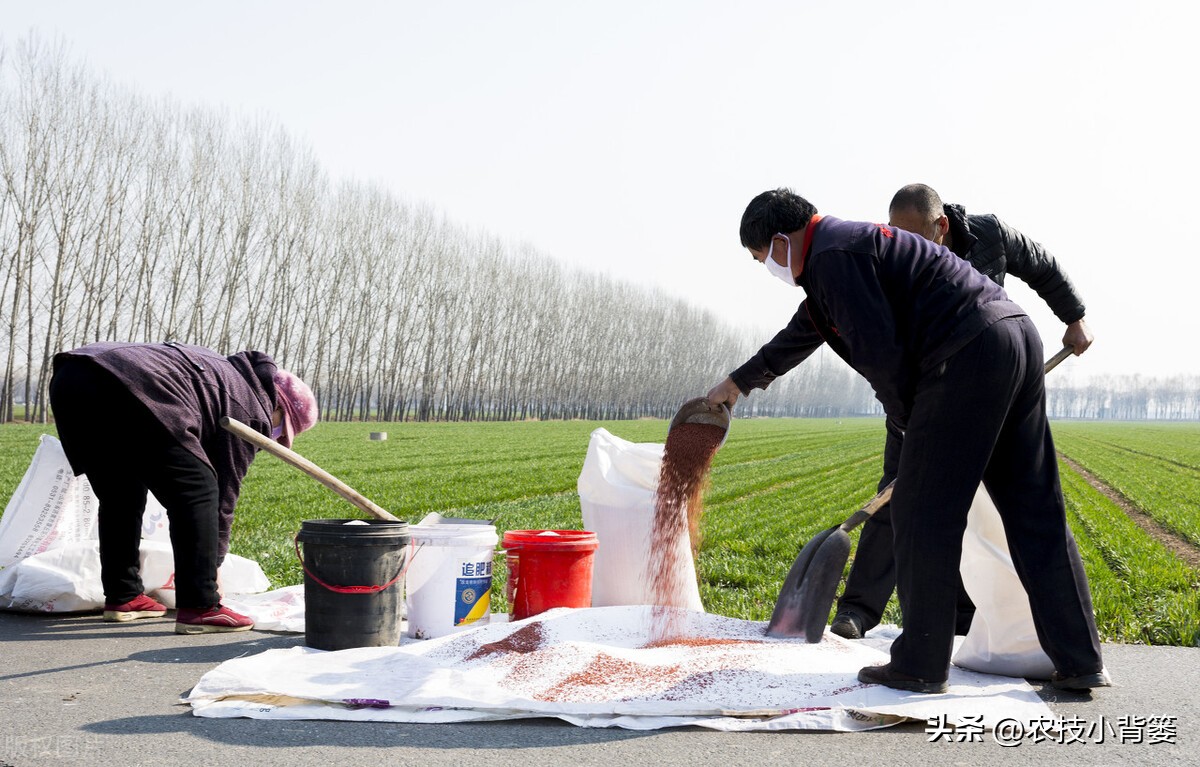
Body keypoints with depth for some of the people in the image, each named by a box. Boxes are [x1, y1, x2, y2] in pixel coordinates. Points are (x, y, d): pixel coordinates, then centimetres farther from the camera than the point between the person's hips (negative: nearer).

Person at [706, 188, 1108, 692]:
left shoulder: (831, 256, -7)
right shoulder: (853, 240, 27)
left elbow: (880, 351, -14)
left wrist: (909, 417, 3)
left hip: (967, 356, -10)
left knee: (923, 514, -1)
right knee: (1035, 510, 11)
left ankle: (921, 666, 6)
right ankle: (1080, 662, 15)